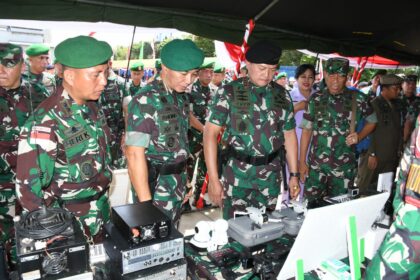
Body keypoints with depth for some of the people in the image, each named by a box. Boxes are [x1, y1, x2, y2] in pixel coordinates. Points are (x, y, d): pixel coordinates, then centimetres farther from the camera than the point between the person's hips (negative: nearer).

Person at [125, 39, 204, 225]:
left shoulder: (182, 97, 5)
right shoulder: (145, 101, -19)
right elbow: (135, 154, -22)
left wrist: (184, 182, 12)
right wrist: (146, 204, -23)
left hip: (178, 183, 7)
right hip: (155, 184, -7)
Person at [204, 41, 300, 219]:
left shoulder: (282, 95, 5)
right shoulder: (229, 92, -7)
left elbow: (289, 134, 12)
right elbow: (210, 133, -10)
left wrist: (294, 175, 8)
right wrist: (213, 180, -15)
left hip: (271, 179, 4)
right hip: (236, 178, -3)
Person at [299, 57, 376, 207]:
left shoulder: (357, 98, -2)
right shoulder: (316, 98, 1)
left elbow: (372, 121, 13)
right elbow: (307, 130, 4)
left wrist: (359, 136, -6)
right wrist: (302, 161, 2)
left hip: (344, 167, 0)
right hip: (316, 166, 1)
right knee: (311, 205, 4)